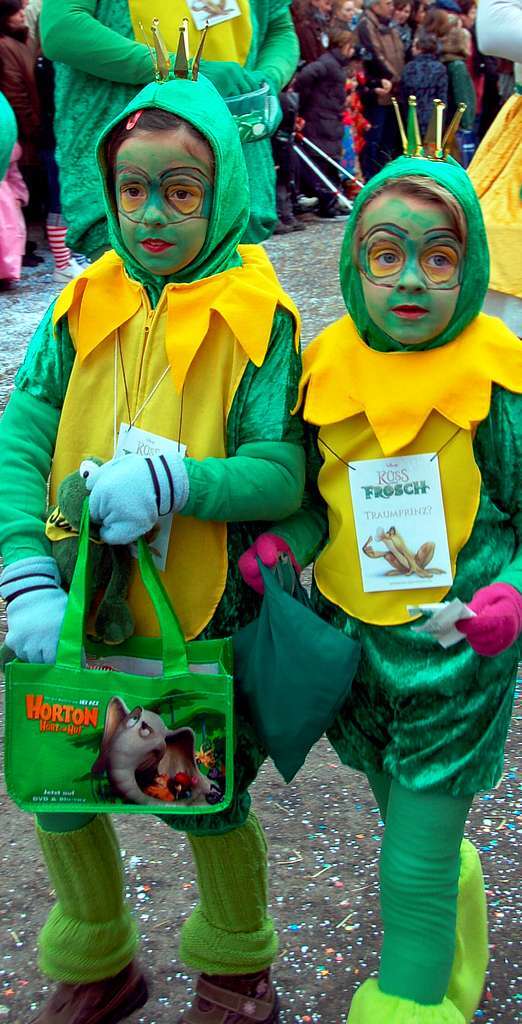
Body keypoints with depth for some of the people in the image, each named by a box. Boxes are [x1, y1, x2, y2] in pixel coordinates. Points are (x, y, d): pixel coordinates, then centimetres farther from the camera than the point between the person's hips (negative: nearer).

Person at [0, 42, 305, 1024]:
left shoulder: (256, 318, -9)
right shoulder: (83, 306, 1)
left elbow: (283, 471, -14)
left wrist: (172, 479, -31)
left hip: (201, 614, -3)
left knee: (208, 801, 12)